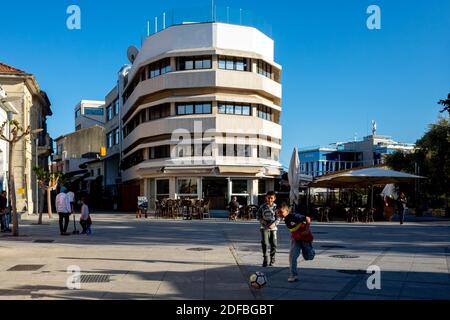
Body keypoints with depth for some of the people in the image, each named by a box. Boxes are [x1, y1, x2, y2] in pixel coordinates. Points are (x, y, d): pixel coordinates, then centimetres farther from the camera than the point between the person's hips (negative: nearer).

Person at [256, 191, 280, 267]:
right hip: (264, 227, 0)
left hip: (273, 228, 0)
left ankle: (272, 259, 24)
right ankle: (265, 259, 1)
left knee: (273, 244, 6)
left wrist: (274, 224, -18)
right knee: (265, 243, -10)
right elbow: (258, 215, 8)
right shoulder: (263, 207, -1)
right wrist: (262, 220, -9)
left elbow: (278, 218, -2)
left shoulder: (276, 207, -3)